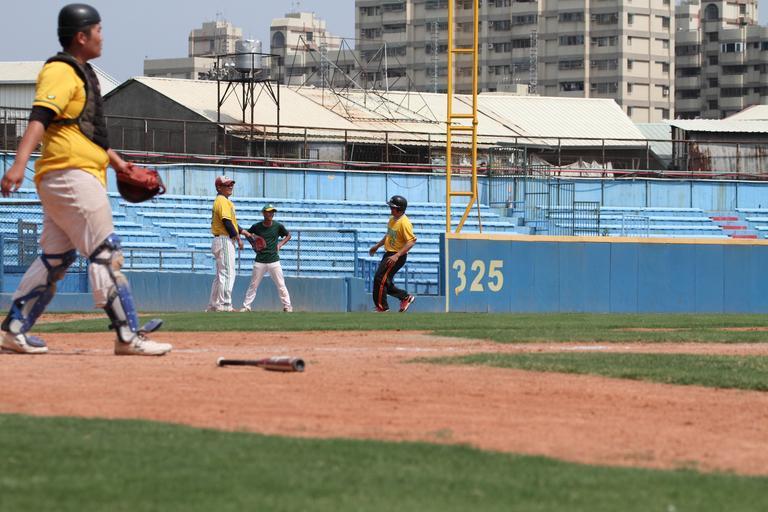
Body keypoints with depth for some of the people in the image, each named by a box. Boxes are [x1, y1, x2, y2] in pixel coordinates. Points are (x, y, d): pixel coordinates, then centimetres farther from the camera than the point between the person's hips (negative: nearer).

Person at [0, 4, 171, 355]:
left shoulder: (80, 73, 20)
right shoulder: (60, 72, -11)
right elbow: (40, 119, -25)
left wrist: (115, 160, 33)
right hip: (71, 175, -11)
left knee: (56, 258, 11)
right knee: (106, 253, -10)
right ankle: (128, 336, -10)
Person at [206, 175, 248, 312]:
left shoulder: (220, 201, 20)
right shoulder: (223, 201, -12)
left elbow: (231, 222, 24)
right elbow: (227, 222, -20)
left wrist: (243, 231, 16)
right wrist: (238, 239, -16)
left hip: (219, 241, 11)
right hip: (225, 240, -11)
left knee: (221, 275, 14)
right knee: (228, 273, -12)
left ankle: (213, 305, 16)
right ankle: (225, 305, -16)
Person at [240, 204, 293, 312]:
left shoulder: (278, 226, -1)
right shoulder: (257, 226, -1)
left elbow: (288, 235, 13)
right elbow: (248, 233, 19)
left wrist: (280, 244, -1)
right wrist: (251, 236, -2)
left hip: (274, 260, 0)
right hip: (260, 261, 0)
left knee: (281, 285, 0)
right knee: (253, 285, 3)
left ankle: (287, 306, 8)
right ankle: (246, 306, 10)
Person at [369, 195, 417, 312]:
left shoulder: (404, 223, -20)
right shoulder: (392, 219, 9)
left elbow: (411, 241, -26)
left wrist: (397, 256, -31)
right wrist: (377, 246, 28)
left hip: (397, 256, -10)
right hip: (389, 254, 10)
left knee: (380, 278, -13)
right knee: (385, 282, 13)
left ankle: (381, 307, -6)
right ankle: (406, 297, 25)